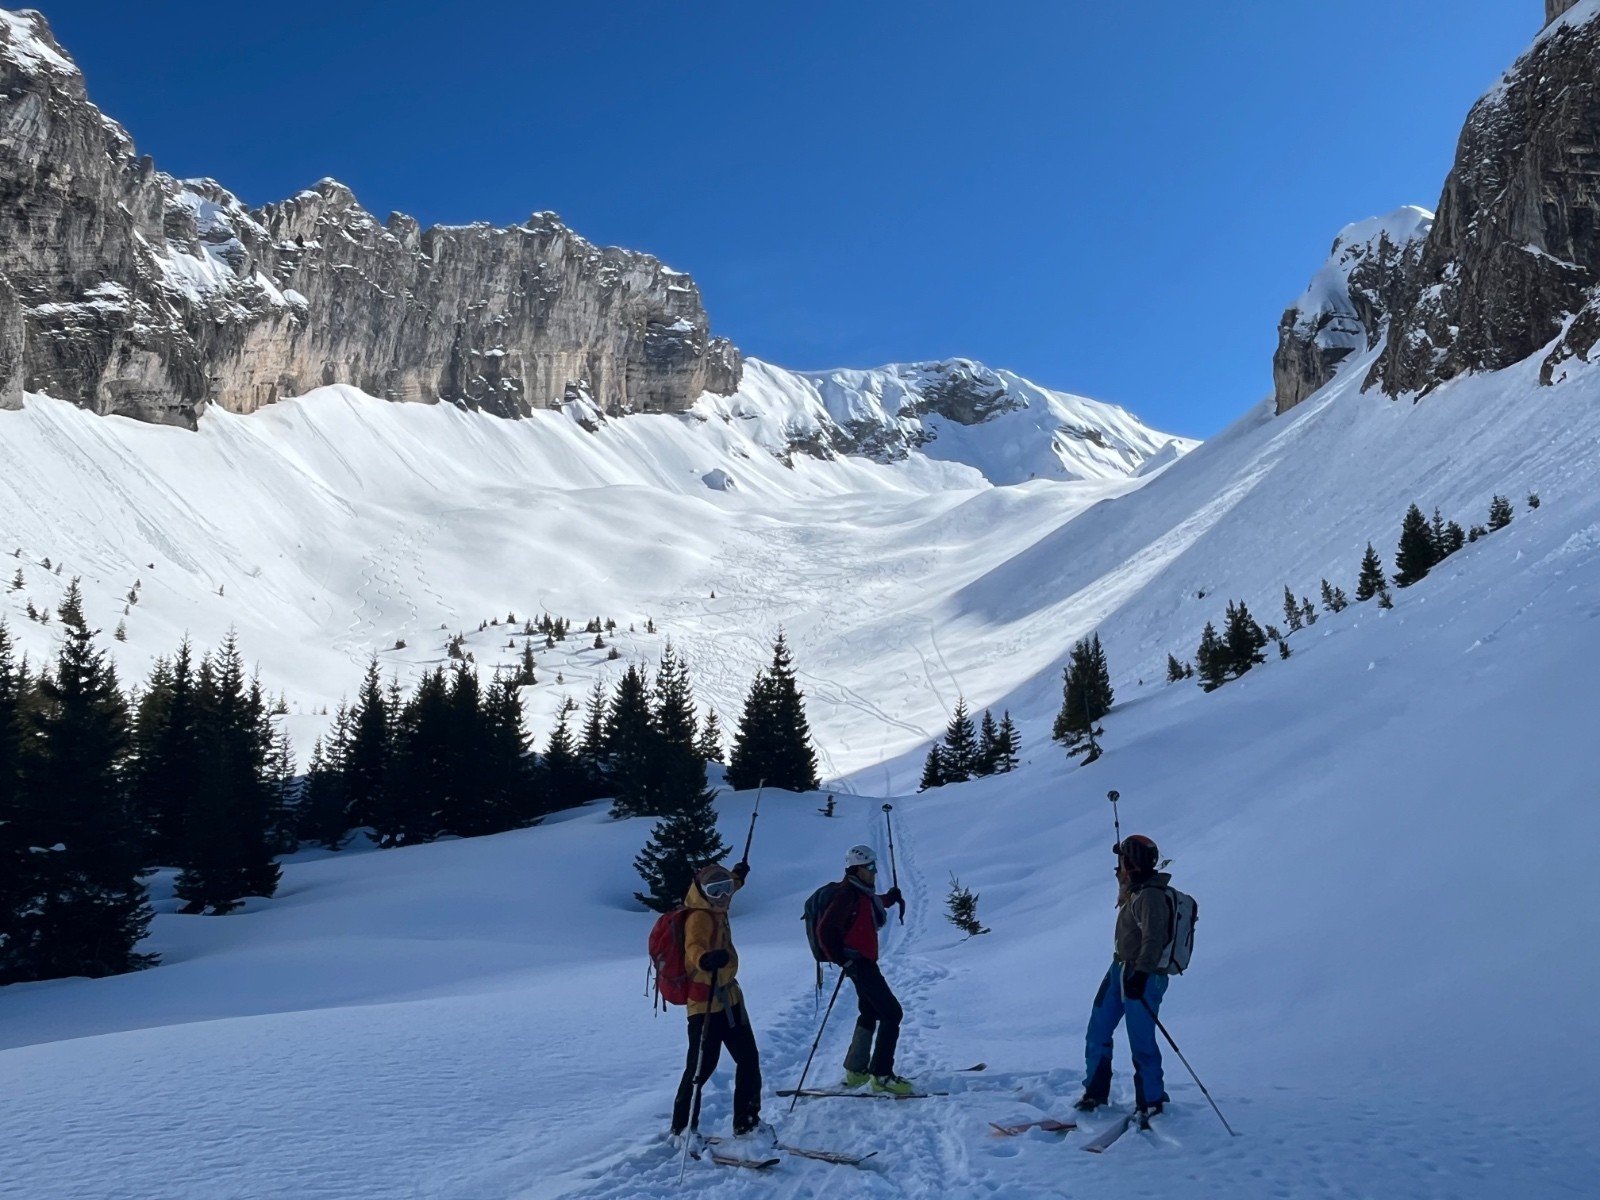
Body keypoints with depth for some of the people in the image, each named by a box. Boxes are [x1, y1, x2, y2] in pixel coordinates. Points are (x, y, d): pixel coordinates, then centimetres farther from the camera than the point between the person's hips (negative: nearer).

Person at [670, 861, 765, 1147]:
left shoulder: (716, 913, 11)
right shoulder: (699, 918, -15)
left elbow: (724, 892, 36)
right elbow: (693, 946, -36)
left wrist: (737, 876, 51)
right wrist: (705, 959, -57)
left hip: (729, 998, 10)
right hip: (706, 1003, -10)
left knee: (749, 1059, 13)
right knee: (701, 1066, -9)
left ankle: (746, 1123, 24)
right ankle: (683, 1129, 5)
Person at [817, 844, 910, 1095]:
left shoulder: (863, 894, 8)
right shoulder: (847, 895, -19)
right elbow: (825, 930, -23)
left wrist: (889, 898, 19)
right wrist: (842, 960, -22)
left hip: (864, 961, 11)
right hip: (857, 962, -11)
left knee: (871, 1013, 22)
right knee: (891, 1012, -12)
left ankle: (855, 1070, 32)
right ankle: (881, 1075, -9)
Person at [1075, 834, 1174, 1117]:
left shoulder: (1150, 896, -19)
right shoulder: (1134, 891, 10)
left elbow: (1153, 939, -26)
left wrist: (1140, 973, -32)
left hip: (1142, 977, -10)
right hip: (1120, 970, 10)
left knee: (1141, 1043, -4)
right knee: (1097, 1034, 13)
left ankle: (1152, 1102, 12)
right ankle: (1095, 1093, 24)